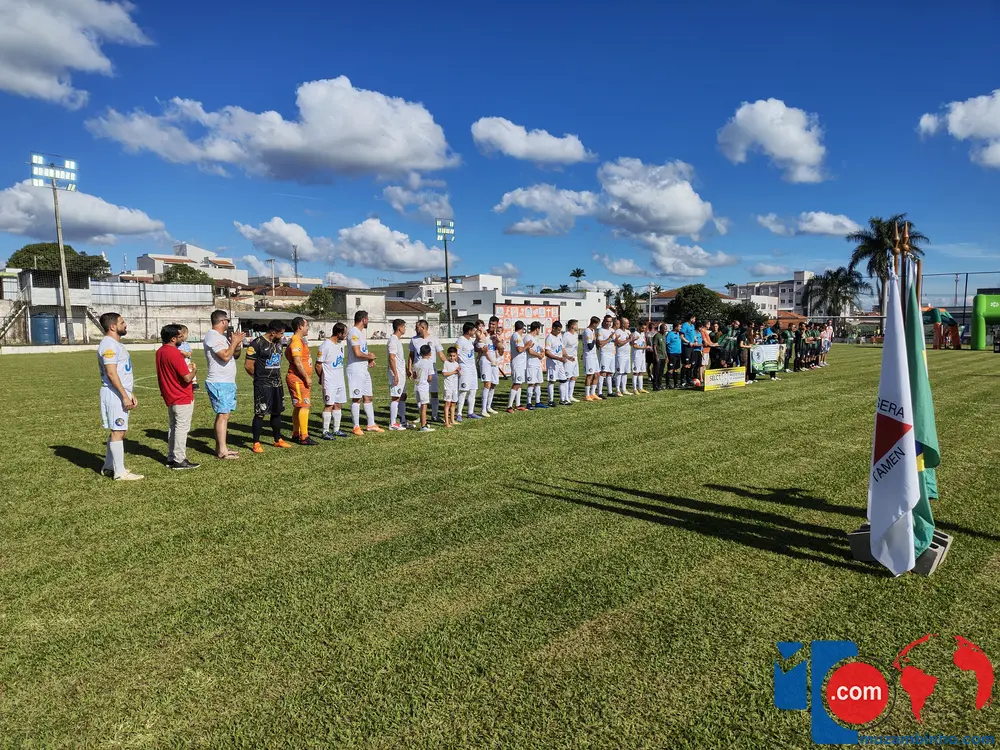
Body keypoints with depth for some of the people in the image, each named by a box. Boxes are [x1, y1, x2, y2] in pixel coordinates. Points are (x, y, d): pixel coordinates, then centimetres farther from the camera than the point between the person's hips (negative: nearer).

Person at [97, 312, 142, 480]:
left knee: (116, 431, 16)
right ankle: (120, 472, -2)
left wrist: (131, 394, 20)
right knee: (117, 432, -6)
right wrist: (125, 396, -21)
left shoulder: (117, 344, 18)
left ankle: (109, 467, 25)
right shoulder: (108, 345, -14)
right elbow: (111, 373, -21)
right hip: (115, 394, -10)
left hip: (122, 393, 10)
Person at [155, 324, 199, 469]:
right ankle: (179, 460, 1)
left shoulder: (160, 352, 8)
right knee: (182, 428, -3)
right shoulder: (175, 354, -21)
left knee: (173, 427, 16)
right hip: (182, 398, -9)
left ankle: (171, 458, 22)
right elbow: (187, 378, -22)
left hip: (170, 397, 9)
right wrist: (194, 370, -2)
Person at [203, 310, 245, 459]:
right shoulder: (212, 337, -13)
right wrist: (234, 342, -11)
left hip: (227, 382, 10)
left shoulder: (223, 336, 17)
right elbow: (225, 356, -24)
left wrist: (238, 344, 1)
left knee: (224, 415, 12)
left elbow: (235, 356, 20)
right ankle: (222, 451, -9)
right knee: (223, 415, -10)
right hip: (219, 383, -10)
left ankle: (220, 447, 19)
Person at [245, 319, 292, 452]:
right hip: (263, 385, -8)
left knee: (277, 412, 14)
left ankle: (278, 440, 25)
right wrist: (259, 377, 0)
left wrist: (277, 376, 13)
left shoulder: (278, 342, 10)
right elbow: (248, 365, -13)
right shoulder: (257, 343, -14)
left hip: (277, 384, 8)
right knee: (260, 414, -3)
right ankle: (256, 443, 7)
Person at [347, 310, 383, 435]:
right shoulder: (353, 332, -16)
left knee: (368, 398, 13)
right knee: (356, 399, -3)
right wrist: (370, 357, -7)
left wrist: (370, 359, 4)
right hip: (355, 370, -10)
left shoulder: (362, 332, 15)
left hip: (365, 369, 10)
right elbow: (357, 353, -24)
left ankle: (371, 424, 20)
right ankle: (356, 427, 6)